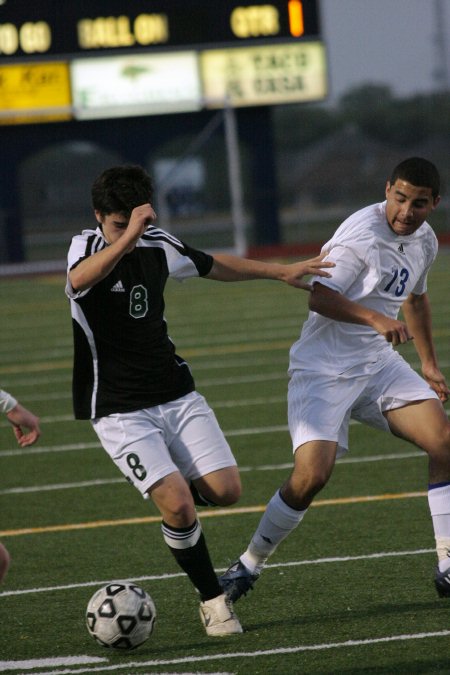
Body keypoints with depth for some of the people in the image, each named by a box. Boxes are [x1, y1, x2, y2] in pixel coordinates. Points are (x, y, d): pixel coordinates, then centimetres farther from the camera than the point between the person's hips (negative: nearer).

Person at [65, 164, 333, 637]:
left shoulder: (157, 244, 4)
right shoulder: (86, 247, -13)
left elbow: (212, 265, 24)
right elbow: (80, 279, -39)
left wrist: (281, 271, 26)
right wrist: (127, 237, -53)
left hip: (177, 396, 5)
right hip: (121, 412, -5)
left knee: (226, 489, -9)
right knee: (178, 505, -19)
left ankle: (171, 491, 25)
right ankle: (211, 599, 2)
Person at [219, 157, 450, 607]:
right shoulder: (362, 234, -19)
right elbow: (320, 297, -24)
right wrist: (376, 319, -36)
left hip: (378, 364, 7)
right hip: (324, 368, -7)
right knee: (312, 473, -20)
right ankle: (248, 566, 1)